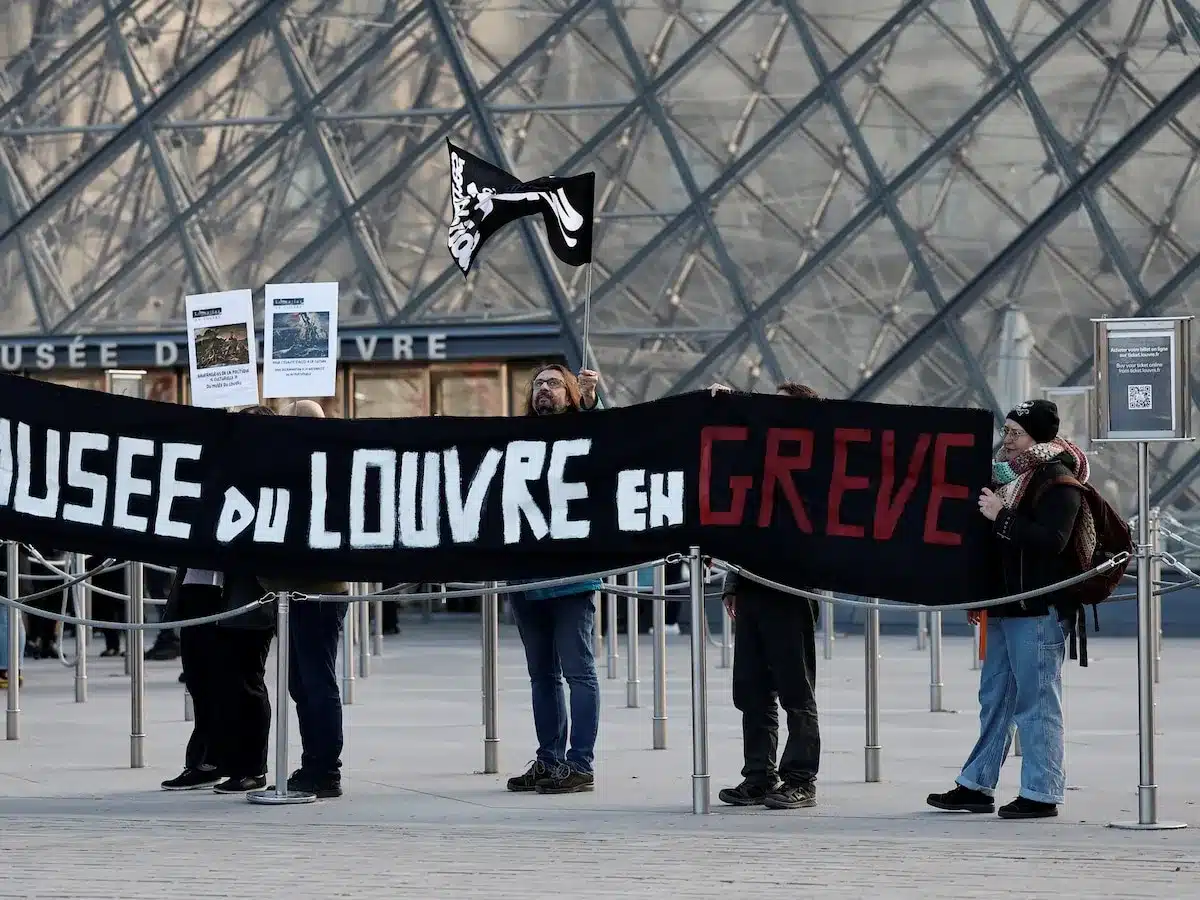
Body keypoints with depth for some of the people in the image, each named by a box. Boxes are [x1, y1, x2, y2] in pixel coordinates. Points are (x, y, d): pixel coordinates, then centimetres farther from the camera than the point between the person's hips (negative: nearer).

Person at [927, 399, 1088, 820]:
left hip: (1039, 610, -10)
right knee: (994, 698, 13)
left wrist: (1001, 517, -22)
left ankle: (1041, 793, -2)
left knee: (1037, 702, -6)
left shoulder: (1058, 483, -10)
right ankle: (976, 786, 19)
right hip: (1004, 605, 10)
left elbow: (1051, 540, -24)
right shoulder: (1009, 476, 17)